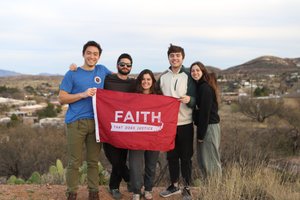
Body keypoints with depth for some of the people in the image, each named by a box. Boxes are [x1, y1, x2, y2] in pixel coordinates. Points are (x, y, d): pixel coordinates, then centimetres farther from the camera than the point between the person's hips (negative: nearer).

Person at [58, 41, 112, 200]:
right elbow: (62, 98, -3)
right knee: (74, 161, 0)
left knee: (94, 160, 10)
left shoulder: (102, 70, 11)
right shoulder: (72, 74, 0)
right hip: (76, 122, -3)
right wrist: (83, 94, -15)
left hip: (96, 122, 3)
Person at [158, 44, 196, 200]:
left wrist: (189, 100, -29)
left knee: (186, 156, 4)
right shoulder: (162, 77, 7)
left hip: (185, 124, -3)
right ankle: (174, 185, 27)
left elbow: (195, 101, -7)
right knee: (171, 156, 12)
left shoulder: (188, 76, -3)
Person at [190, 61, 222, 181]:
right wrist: (200, 132, 13)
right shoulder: (200, 86, 14)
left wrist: (201, 134, -16)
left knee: (210, 160, -3)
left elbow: (205, 112, -17)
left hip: (209, 127, -10)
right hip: (206, 126, 10)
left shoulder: (205, 88, -15)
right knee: (202, 159, 15)